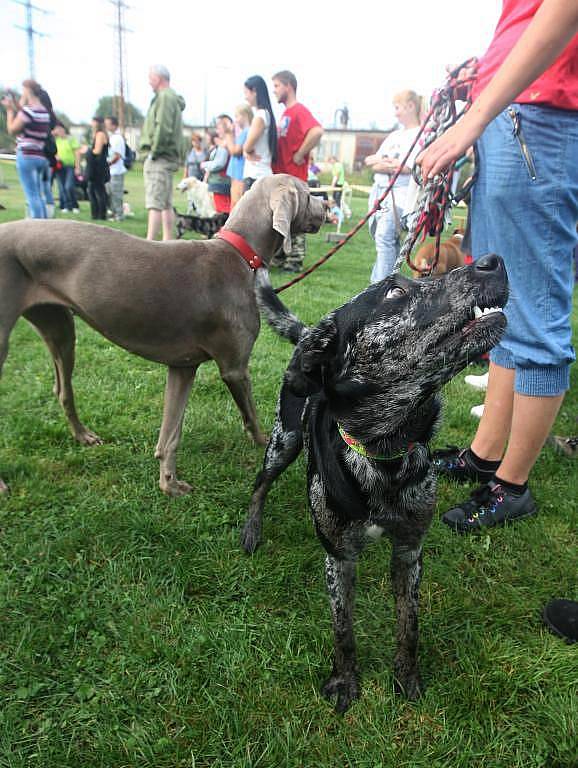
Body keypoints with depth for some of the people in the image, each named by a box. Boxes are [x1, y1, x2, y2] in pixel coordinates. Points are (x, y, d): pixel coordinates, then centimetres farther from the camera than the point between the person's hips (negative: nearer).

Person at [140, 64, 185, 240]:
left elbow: (163, 128, -21)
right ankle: (167, 242, 18)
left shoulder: (165, 97, -10)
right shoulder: (173, 98, 20)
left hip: (160, 158, -10)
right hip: (168, 158, 10)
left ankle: (149, 244, -18)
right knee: (166, 204, 12)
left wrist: (154, 151, -13)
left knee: (154, 204, -15)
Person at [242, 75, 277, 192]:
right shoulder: (264, 114, 17)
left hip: (256, 176, -9)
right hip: (255, 174, 9)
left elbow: (248, 146, -14)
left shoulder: (260, 115, -13)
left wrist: (248, 151, 7)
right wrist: (247, 152, 0)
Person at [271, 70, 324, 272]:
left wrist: (299, 155, -21)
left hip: (293, 176, -10)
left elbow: (317, 131, -28)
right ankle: (278, 258, 22)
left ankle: (294, 262, 2)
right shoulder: (285, 113, 18)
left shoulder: (299, 110, -10)